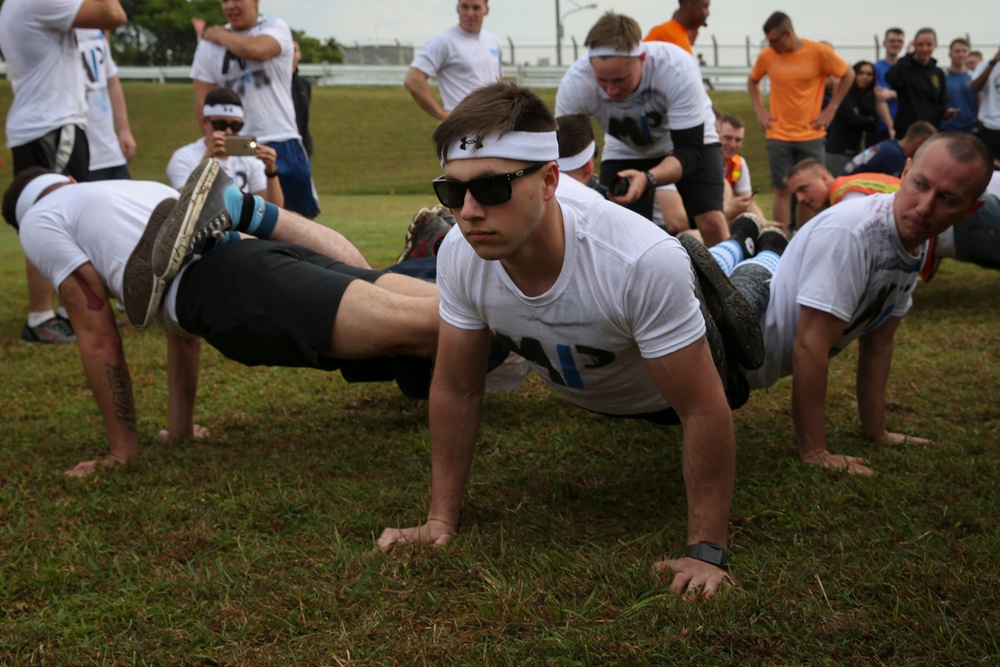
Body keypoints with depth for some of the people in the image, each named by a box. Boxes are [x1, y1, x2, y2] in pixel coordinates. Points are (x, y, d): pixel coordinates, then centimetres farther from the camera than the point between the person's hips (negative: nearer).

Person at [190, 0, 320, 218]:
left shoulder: (276, 28, 1)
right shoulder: (208, 44, 8)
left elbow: (256, 50, -22)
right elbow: (203, 102, 4)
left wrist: (221, 35, -5)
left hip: (282, 143, -1)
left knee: (301, 213, 3)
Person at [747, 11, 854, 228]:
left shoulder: (819, 52, -8)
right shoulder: (766, 56, -2)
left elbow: (848, 75, 3)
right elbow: (752, 82, 16)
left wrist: (830, 109, -2)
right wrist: (760, 109, 3)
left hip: (811, 135, -1)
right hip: (778, 136, 1)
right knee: (782, 189, 0)